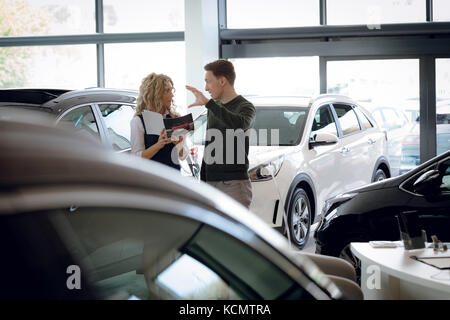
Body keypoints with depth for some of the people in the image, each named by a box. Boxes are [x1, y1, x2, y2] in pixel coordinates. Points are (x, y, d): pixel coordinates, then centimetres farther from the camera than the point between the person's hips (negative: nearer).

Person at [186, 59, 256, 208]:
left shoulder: (245, 106, -6)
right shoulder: (215, 107, 17)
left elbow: (241, 124, -31)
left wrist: (207, 103, -30)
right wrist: (202, 180, 21)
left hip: (234, 183, -7)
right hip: (211, 182, 7)